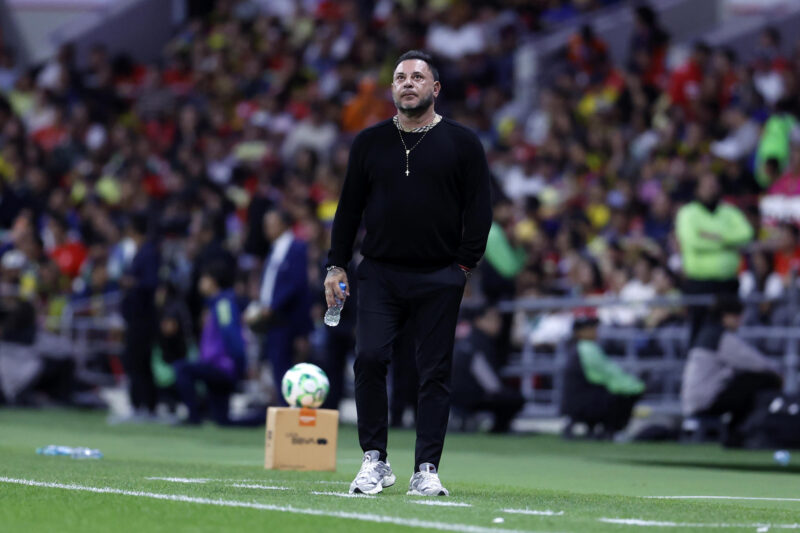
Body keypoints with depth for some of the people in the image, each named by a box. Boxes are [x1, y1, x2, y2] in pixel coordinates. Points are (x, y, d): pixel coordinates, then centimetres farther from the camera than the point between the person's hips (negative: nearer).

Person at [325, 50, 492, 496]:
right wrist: (337, 265, 6)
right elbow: (350, 206, 12)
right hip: (380, 274, 1)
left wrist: (465, 266, -4)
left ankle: (427, 469, 4)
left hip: (439, 278, -1)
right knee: (369, 358, -12)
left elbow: (479, 208, 3)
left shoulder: (461, 143, 3)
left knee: (435, 372, -1)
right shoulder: (370, 142, 9)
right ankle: (375, 460, -2)